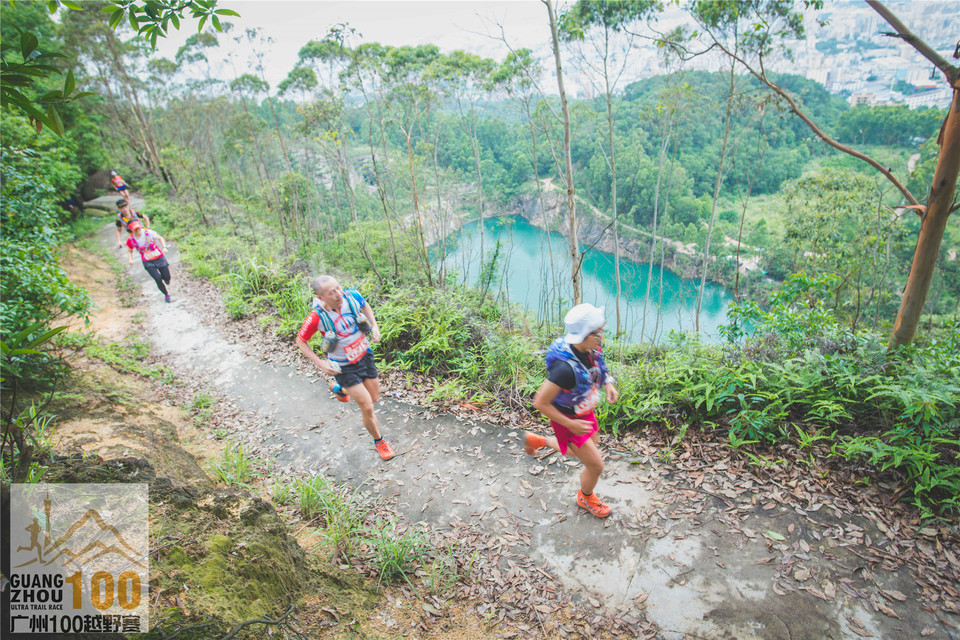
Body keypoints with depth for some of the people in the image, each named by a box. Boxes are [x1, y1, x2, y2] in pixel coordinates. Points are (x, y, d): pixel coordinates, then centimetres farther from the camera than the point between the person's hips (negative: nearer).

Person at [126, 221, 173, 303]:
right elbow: (130, 251, 7)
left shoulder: (148, 232, -13)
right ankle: (166, 294, 12)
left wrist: (164, 247, -14)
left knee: (167, 277, 2)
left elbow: (160, 238, 2)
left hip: (159, 258, 0)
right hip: (148, 262, 0)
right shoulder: (131, 240, -9)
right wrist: (131, 259, -12)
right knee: (158, 279, -14)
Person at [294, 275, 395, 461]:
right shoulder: (317, 317, -28)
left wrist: (374, 326, -5)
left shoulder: (351, 297, -19)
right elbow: (300, 341, -11)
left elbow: (365, 306, 7)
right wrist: (320, 363, -16)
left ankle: (340, 389, 47)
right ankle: (379, 442, 26)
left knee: (374, 398, 20)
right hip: (344, 367, -4)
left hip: (365, 355, 5)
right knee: (367, 408, -3)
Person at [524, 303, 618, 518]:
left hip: (585, 412, 8)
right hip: (568, 419, -7)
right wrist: (571, 425, -24)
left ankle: (536, 440, 46)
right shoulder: (565, 367, -40)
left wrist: (608, 383, -6)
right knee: (595, 466, 6)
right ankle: (585, 498, 41)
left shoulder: (591, 349, -16)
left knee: (584, 450, 29)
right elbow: (540, 403, -31)